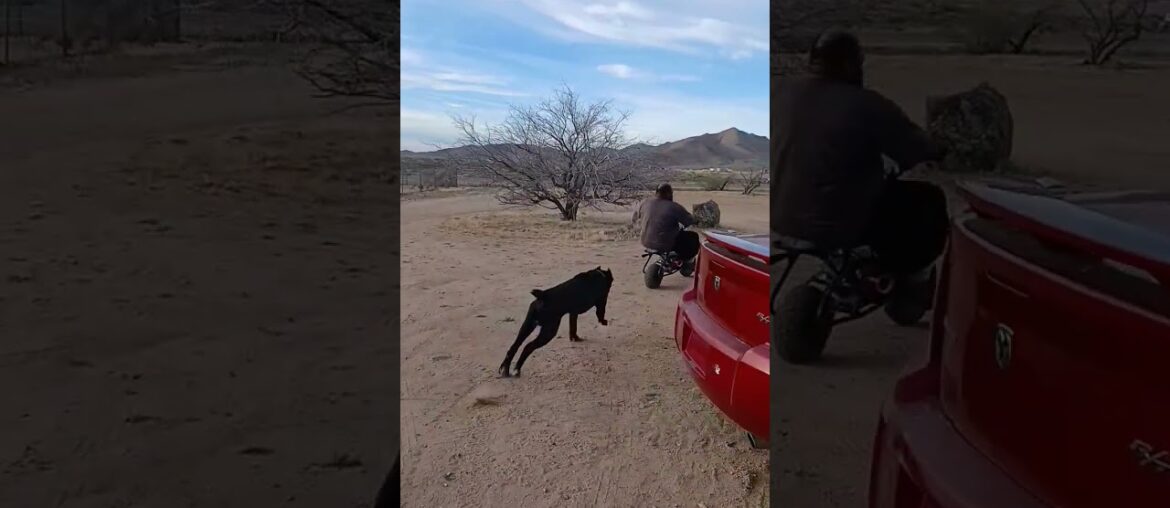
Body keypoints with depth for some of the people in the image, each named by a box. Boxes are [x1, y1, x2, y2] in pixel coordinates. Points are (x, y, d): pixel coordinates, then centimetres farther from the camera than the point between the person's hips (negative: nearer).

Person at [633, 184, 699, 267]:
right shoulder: (674, 207, -16)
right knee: (693, 237, 12)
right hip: (666, 245, -6)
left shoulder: (645, 203, -2)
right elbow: (690, 221, -10)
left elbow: (635, 217, 12)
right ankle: (680, 260, 12)